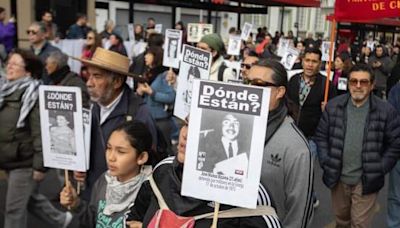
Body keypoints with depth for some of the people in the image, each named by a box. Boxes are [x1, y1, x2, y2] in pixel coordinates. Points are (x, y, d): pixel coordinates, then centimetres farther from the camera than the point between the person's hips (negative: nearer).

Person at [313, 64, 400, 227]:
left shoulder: (386, 111, -8)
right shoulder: (333, 106, -2)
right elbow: (321, 136, 4)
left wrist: (380, 170, -7)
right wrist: (325, 162, -4)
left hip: (366, 181, -2)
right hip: (337, 178, 2)